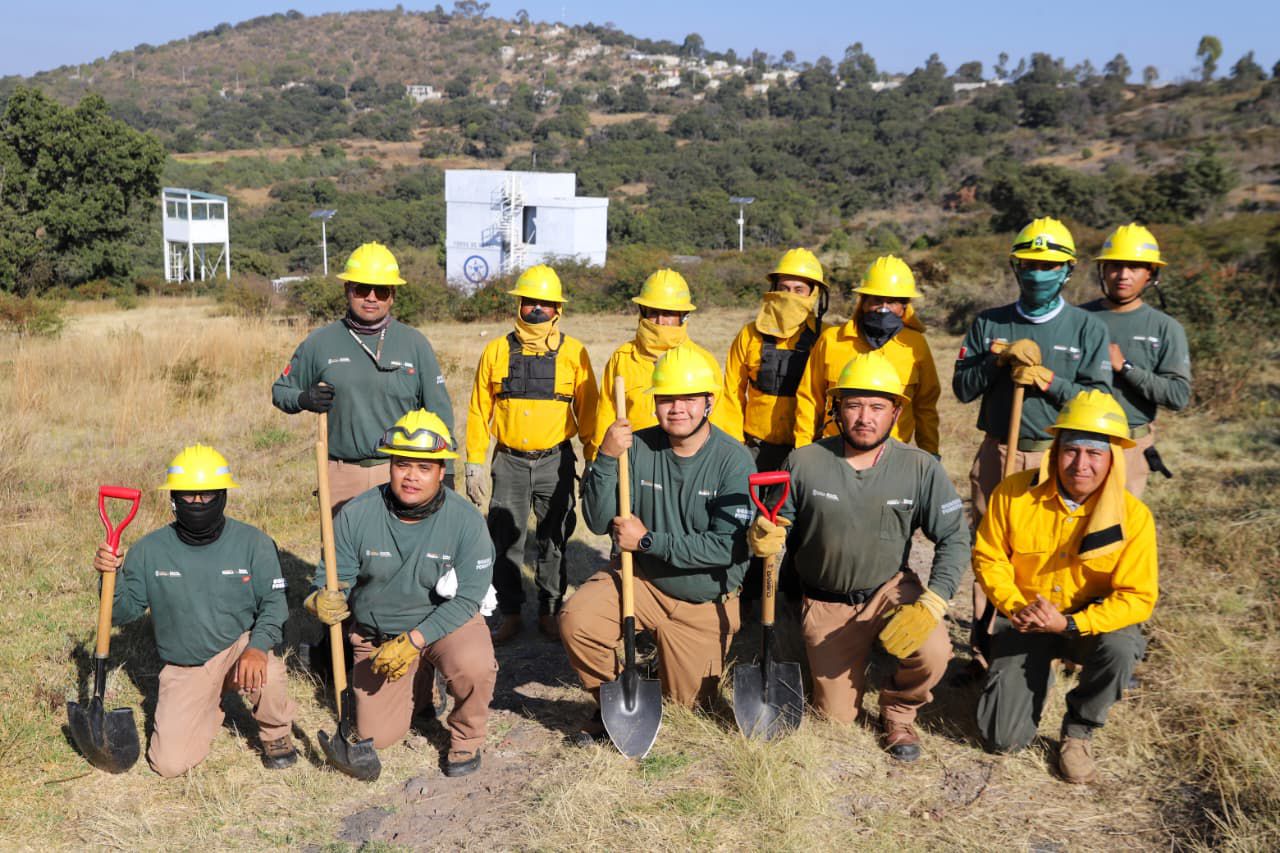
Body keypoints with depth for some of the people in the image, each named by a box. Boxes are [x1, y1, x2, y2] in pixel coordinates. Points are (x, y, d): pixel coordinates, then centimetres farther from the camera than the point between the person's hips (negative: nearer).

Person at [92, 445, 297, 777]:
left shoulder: (253, 543, -10)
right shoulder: (149, 550, -5)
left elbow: (273, 603, -10)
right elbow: (124, 611, 1)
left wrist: (257, 646, -29)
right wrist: (111, 576, -19)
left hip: (237, 648, -2)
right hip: (183, 669, 2)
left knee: (264, 672, -37)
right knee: (168, 764, -8)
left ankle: (276, 734, -1)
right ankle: (210, 706, 25)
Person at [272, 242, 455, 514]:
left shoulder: (414, 344, 6)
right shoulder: (320, 342, 7)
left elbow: (440, 412, 8)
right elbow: (280, 390, 18)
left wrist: (446, 474, 3)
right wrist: (303, 399, -6)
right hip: (342, 476, 1)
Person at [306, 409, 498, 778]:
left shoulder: (466, 520, -18)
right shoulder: (356, 515, -13)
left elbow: (466, 597, -19)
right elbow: (333, 577, -6)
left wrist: (414, 640, -27)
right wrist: (324, 600, -31)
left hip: (446, 623, -2)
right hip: (376, 632, 3)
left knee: (472, 664, -35)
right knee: (376, 736, 3)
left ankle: (467, 737, -1)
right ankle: (419, 682, 35)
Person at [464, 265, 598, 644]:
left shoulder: (573, 352, 0)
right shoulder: (497, 351, 2)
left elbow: (587, 410, 3)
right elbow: (479, 410, 5)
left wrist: (594, 459, -1)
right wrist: (474, 463, 1)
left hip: (556, 462, -1)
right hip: (509, 461, 1)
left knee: (554, 542, 8)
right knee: (505, 542, 6)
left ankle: (549, 612, 23)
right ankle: (509, 614, 21)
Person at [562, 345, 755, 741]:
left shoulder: (733, 460, -19)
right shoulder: (638, 448, -12)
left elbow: (729, 546, -25)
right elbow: (598, 521, -14)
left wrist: (648, 540, -23)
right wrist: (606, 459, -28)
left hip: (705, 603, -1)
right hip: (642, 580, 1)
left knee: (686, 704, 11)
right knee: (576, 618, -26)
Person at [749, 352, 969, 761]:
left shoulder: (920, 468, -13)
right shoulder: (803, 463, -15)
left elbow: (954, 537, -9)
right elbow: (780, 527, -4)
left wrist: (932, 602, -22)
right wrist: (764, 537, -28)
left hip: (892, 588, 0)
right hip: (827, 602, 0)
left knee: (932, 653, -30)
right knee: (837, 717, 6)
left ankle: (897, 714, 6)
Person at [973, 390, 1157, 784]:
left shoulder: (1133, 516, -18)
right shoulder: (1014, 493, -16)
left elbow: (1137, 597, -17)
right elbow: (988, 558, -4)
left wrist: (1069, 624, -30)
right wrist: (1015, 607, -22)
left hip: (1092, 620, 0)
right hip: (1024, 622, 1)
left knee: (1120, 649, -38)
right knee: (1002, 739, -9)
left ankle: (1079, 730, -5)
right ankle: (1039, 674, 27)